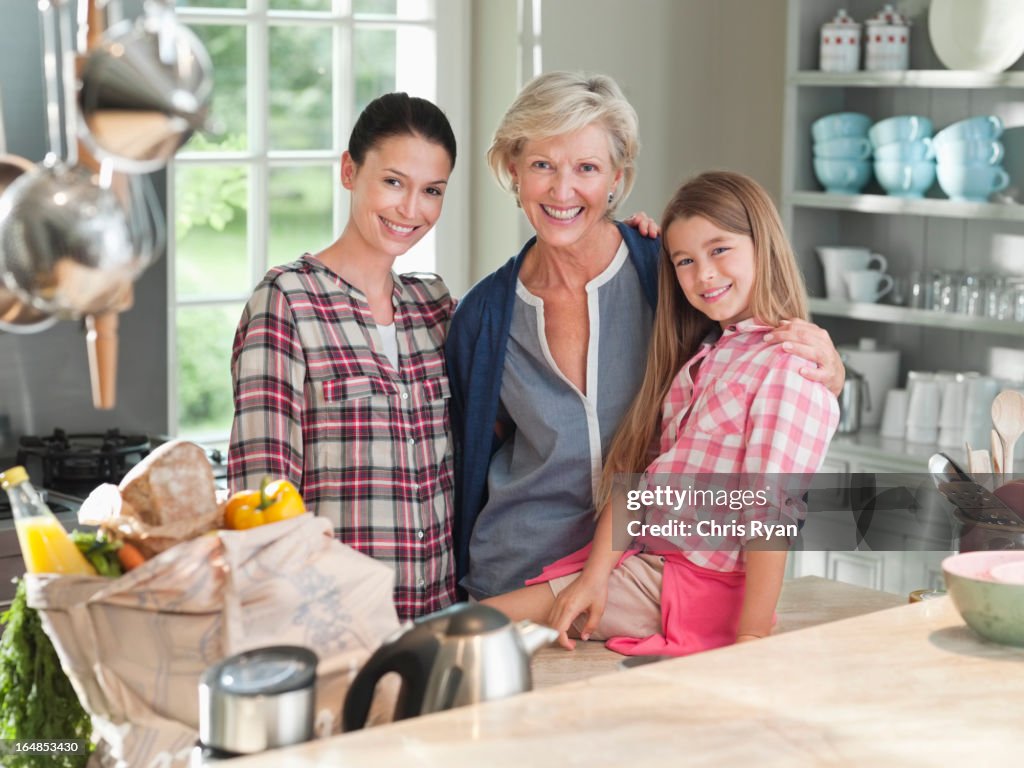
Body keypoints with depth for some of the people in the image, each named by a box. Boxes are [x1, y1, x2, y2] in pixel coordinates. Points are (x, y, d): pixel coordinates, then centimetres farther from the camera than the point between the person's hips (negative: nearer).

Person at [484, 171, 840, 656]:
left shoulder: (788, 368, -12)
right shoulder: (699, 355, 16)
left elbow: (769, 513, -17)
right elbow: (636, 472, 9)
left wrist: (750, 640, -20)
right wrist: (594, 575, -3)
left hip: (701, 583, -8)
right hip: (638, 557, 8)